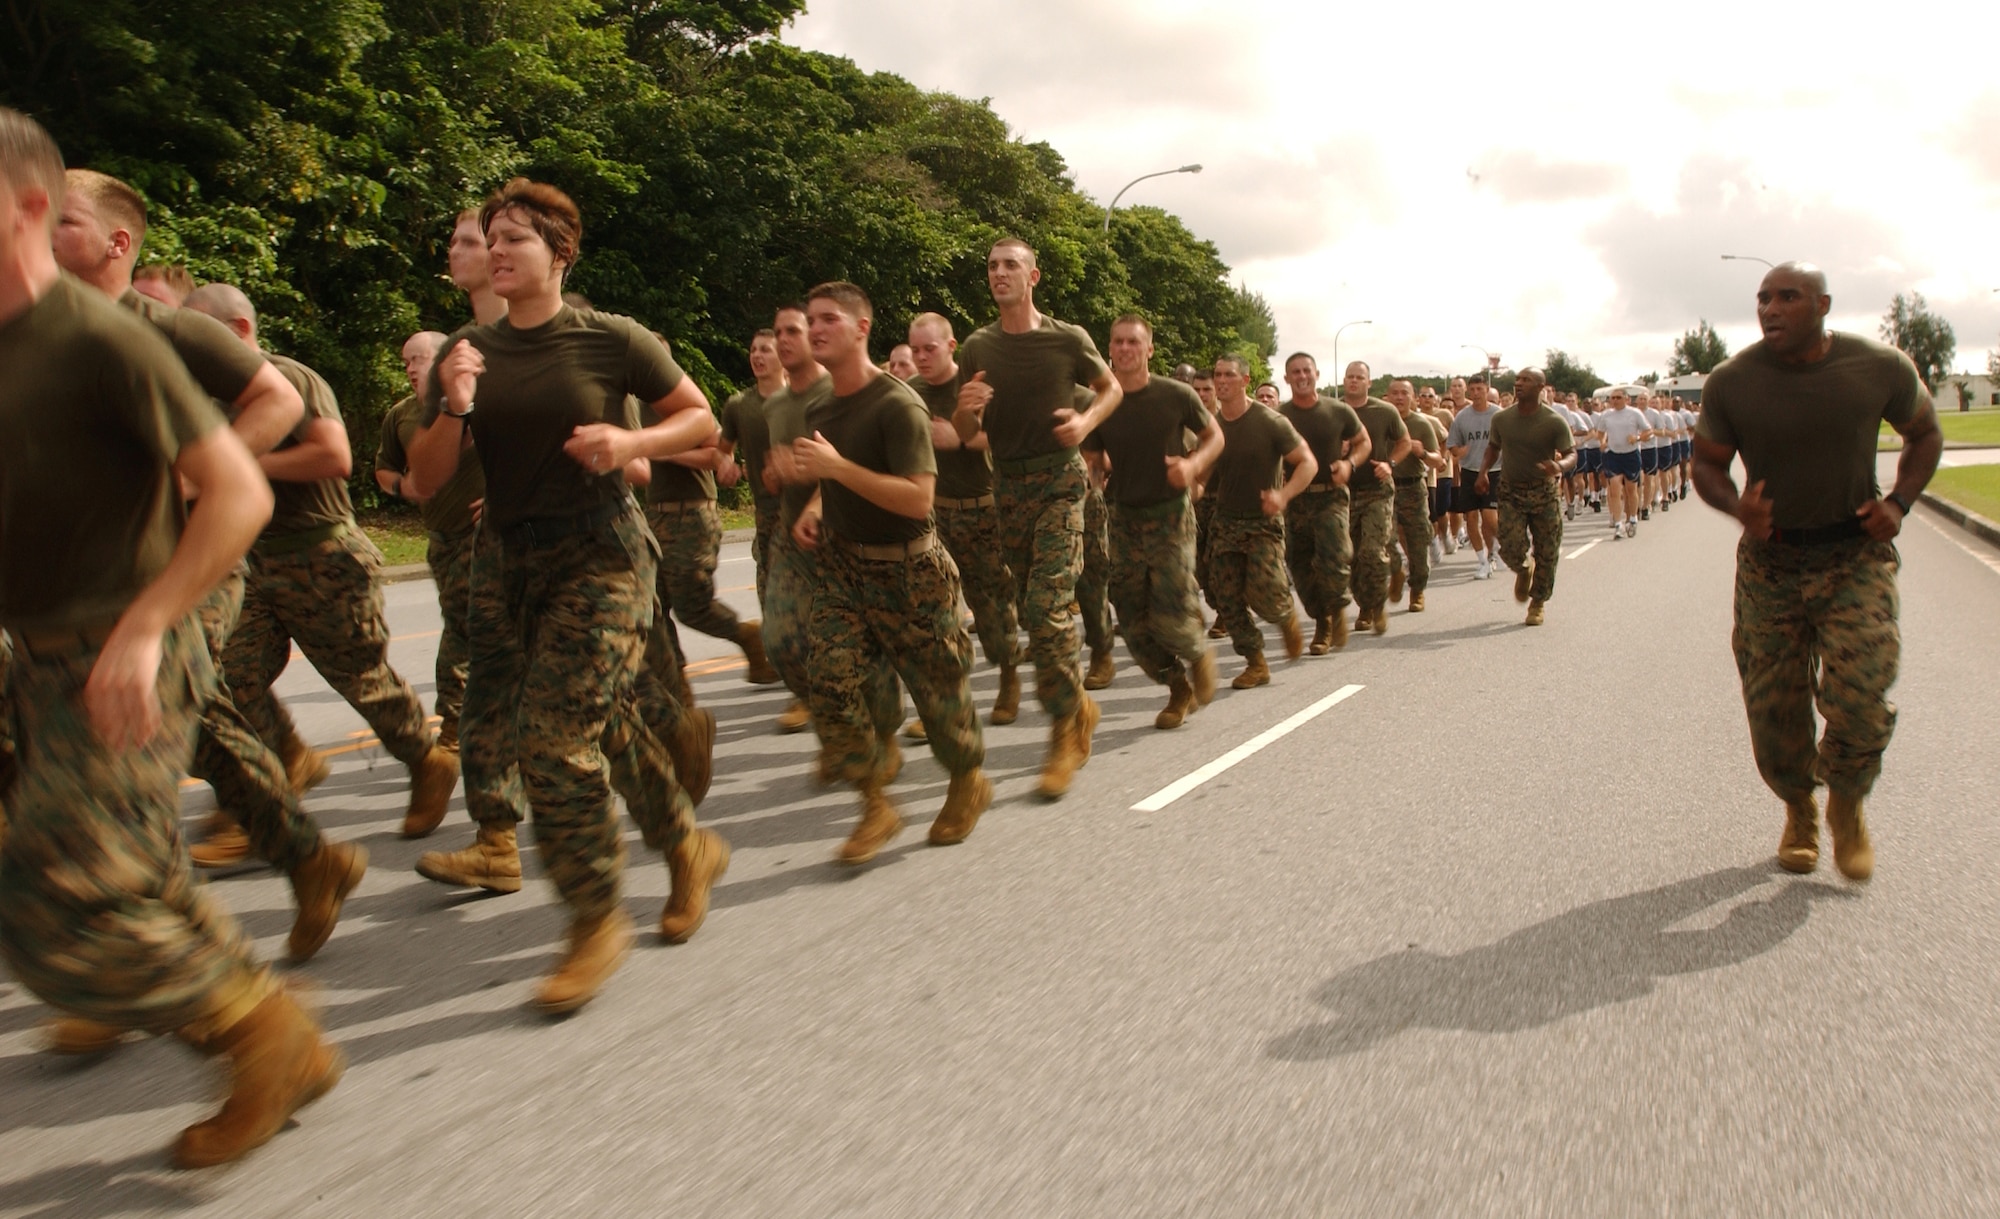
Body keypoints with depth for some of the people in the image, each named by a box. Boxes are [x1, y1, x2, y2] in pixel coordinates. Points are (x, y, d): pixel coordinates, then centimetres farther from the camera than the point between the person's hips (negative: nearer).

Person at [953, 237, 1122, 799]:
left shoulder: (1068, 339, -2)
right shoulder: (978, 347, 6)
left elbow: (1111, 388, 14)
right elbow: (967, 435, 9)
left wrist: (1086, 420, -6)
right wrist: (966, 409, -15)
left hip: (1059, 478, -4)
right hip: (1007, 483, 4)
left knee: (1046, 605, -17)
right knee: (1034, 608, 9)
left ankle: (1067, 732, -6)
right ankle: (1078, 705, 28)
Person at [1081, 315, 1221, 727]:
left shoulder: (1176, 395, -8)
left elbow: (1214, 436, 5)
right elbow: (1092, 462, 11)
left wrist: (1194, 464, -13)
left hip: (1170, 516, -3)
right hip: (1125, 519, 3)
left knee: (1169, 619, -13)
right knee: (1133, 624, 3)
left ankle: (1200, 655, 23)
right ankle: (1179, 688, 25)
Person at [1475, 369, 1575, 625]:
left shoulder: (1555, 422, -11)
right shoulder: (1502, 419, -1)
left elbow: (1572, 455, -11)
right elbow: (1493, 447, 13)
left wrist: (1559, 466, -34)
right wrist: (1484, 470, -6)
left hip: (1545, 493, -1)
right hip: (1511, 491, 1)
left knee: (1546, 554, 4)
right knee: (1511, 549, -11)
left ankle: (1537, 604, 22)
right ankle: (1524, 570, 26)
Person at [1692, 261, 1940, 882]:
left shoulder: (1882, 368, -8)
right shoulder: (1730, 383, -10)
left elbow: (1925, 435, 9)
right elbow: (1707, 465, 1)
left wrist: (1899, 502, -7)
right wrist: (1737, 507, -20)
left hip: (1856, 558, -1)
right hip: (1770, 562, 1)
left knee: (1860, 696, -14)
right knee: (1773, 706, 3)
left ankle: (1847, 806, 15)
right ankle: (1798, 812, 31)